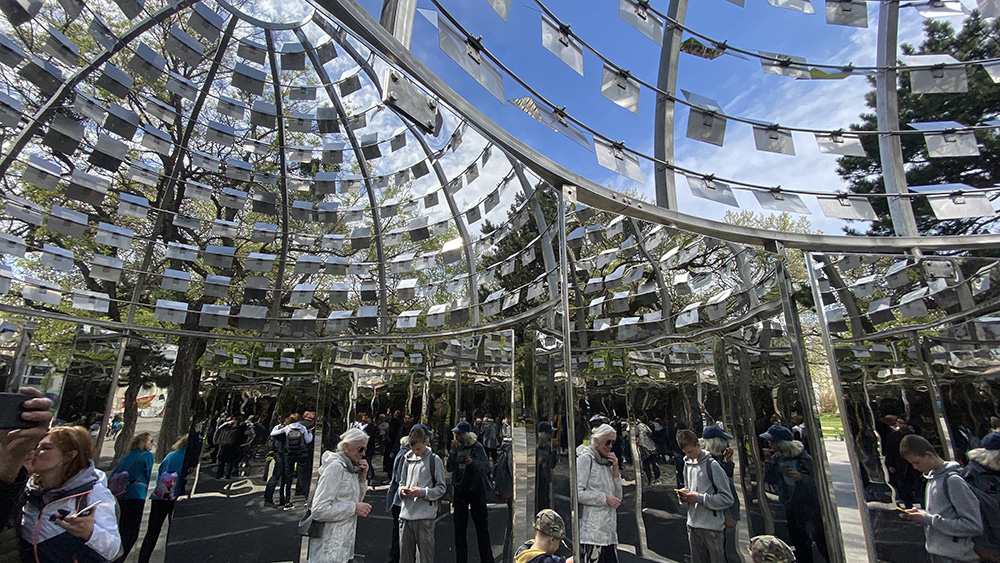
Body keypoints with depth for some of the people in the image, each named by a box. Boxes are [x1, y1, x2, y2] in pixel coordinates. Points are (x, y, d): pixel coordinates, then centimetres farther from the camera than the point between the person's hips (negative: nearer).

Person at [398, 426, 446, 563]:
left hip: (425, 516, -4)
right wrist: (402, 490, -4)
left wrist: (423, 492, -17)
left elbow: (441, 488, -4)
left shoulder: (434, 460, -6)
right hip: (406, 514, 5)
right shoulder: (408, 459, 8)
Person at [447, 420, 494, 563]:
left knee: (481, 524, 5)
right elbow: (450, 468, -1)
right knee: (459, 526, 9)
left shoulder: (477, 447, -10)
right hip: (460, 489, 4)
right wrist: (453, 452, -13)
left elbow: (486, 467, -12)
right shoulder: (458, 447, 1)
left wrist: (473, 462, -28)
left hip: (476, 489, -4)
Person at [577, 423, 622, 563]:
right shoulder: (585, 459, -4)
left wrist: (615, 470, 5)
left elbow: (617, 497, 14)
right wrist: (605, 498, -12)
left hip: (609, 529, 7)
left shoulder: (606, 463, 18)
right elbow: (577, 493, -14)